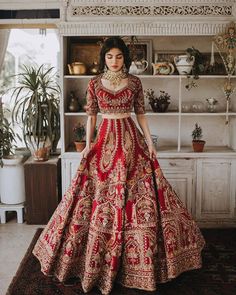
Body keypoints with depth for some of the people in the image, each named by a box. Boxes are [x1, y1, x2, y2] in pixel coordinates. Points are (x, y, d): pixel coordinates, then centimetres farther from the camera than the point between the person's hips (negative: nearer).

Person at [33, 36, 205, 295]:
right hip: (105, 140, 0)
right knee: (100, 198, 1)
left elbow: (141, 114, 8)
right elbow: (91, 116, 5)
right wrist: (88, 145, -3)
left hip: (131, 140, 1)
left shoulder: (134, 82, 4)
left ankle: (135, 257, 20)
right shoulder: (94, 83, 4)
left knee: (137, 194, 2)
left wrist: (149, 142, 2)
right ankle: (98, 258, 19)